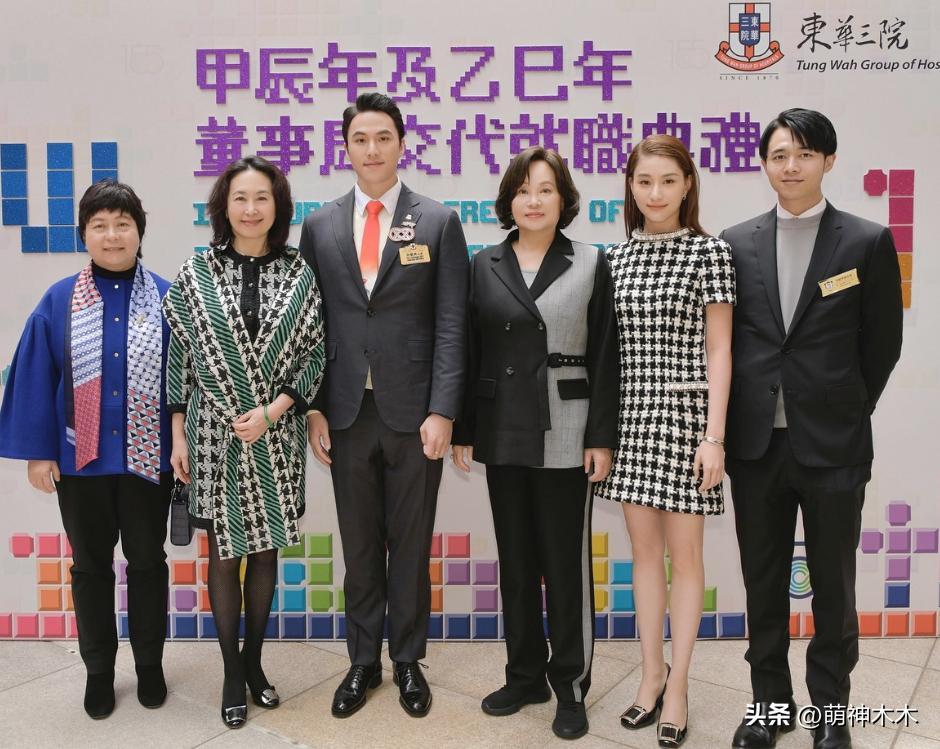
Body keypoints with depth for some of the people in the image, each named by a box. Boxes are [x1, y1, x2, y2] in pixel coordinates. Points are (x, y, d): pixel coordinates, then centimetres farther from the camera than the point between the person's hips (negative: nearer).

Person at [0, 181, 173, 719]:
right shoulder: (60, 302, -2)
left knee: (147, 562, 13)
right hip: (80, 457, 1)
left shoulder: (166, 299, -4)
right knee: (90, 566, 14)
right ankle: (99, 671, 31)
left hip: (148, 456, -1)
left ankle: (150, 665, 31)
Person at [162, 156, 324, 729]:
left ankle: (254, 661, 30)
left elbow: (315, 353, -1)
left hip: (276, 437, 1)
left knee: (266, 549, 12)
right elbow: (180, 358, 2)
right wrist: (180, 436, 0)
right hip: (215, 435, -1)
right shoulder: (196, 274, -1)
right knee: (224, 553, 9)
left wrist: (272, 409, -13)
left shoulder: (299, 274, -1)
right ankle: (233, 673, 24)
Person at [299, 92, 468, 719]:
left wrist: (442, 412, -11)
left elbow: (451, 325, -4)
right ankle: (364, 661, 29)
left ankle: (408, 661, 28)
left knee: (411, 545, 10)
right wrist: (314, 408, 1)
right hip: (347, 413, 2)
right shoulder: (320, 226, 8)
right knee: (359, 546, 13)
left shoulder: (439, 222, 0)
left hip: (414, 411, -2)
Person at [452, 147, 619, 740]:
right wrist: (464, 431, 3)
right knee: (516, 558, 12)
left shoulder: (591, 264, 1)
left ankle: (571, 685, 19)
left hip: (565, 436, -3)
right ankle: (525, 674, 28)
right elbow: (470, 353, 7)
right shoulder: (484, 266, 7)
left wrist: (601, 437, -7)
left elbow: (605, 357, -2)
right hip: (503, 434, 3)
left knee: (566, 561, 4)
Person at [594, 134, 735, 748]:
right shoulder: (616, 257, 9)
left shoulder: (710, 252, -3)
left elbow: (718, 350, -6)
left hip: (684, 415, -4)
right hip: (629, 417, 4)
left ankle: (677, 685, 19)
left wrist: (714, 436, -12)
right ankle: (652, 673, 27)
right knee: (644, 548, 12)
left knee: (684, 552, 5)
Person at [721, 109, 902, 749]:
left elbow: (882, 345, 3)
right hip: (755, 442, 2)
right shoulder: (736, 243, 5)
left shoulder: (868, 242, -1)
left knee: (834, 589, 11)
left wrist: (845, 412, 4)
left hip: (833, 445, -2)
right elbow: (725, 339, 8)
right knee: (763, 586, 13)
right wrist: (734, 423, 4)